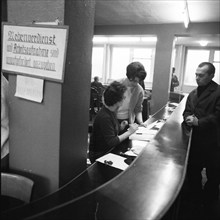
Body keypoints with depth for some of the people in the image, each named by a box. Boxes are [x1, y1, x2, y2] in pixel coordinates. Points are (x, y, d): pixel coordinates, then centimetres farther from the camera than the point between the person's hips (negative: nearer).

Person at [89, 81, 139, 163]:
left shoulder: (111, 111, 2)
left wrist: (120, 128, -5)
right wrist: (129, 132, -20)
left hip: (109, 150, 8)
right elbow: (111, 142, -24)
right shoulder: (104, 117, -25)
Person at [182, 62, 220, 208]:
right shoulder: (193, 93, 10)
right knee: (193, 170, 16)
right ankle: (195, 197, 37)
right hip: (195, 139, 6)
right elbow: (187, 111, 12)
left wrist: (198, 122, -20)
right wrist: (189, 118, -10)